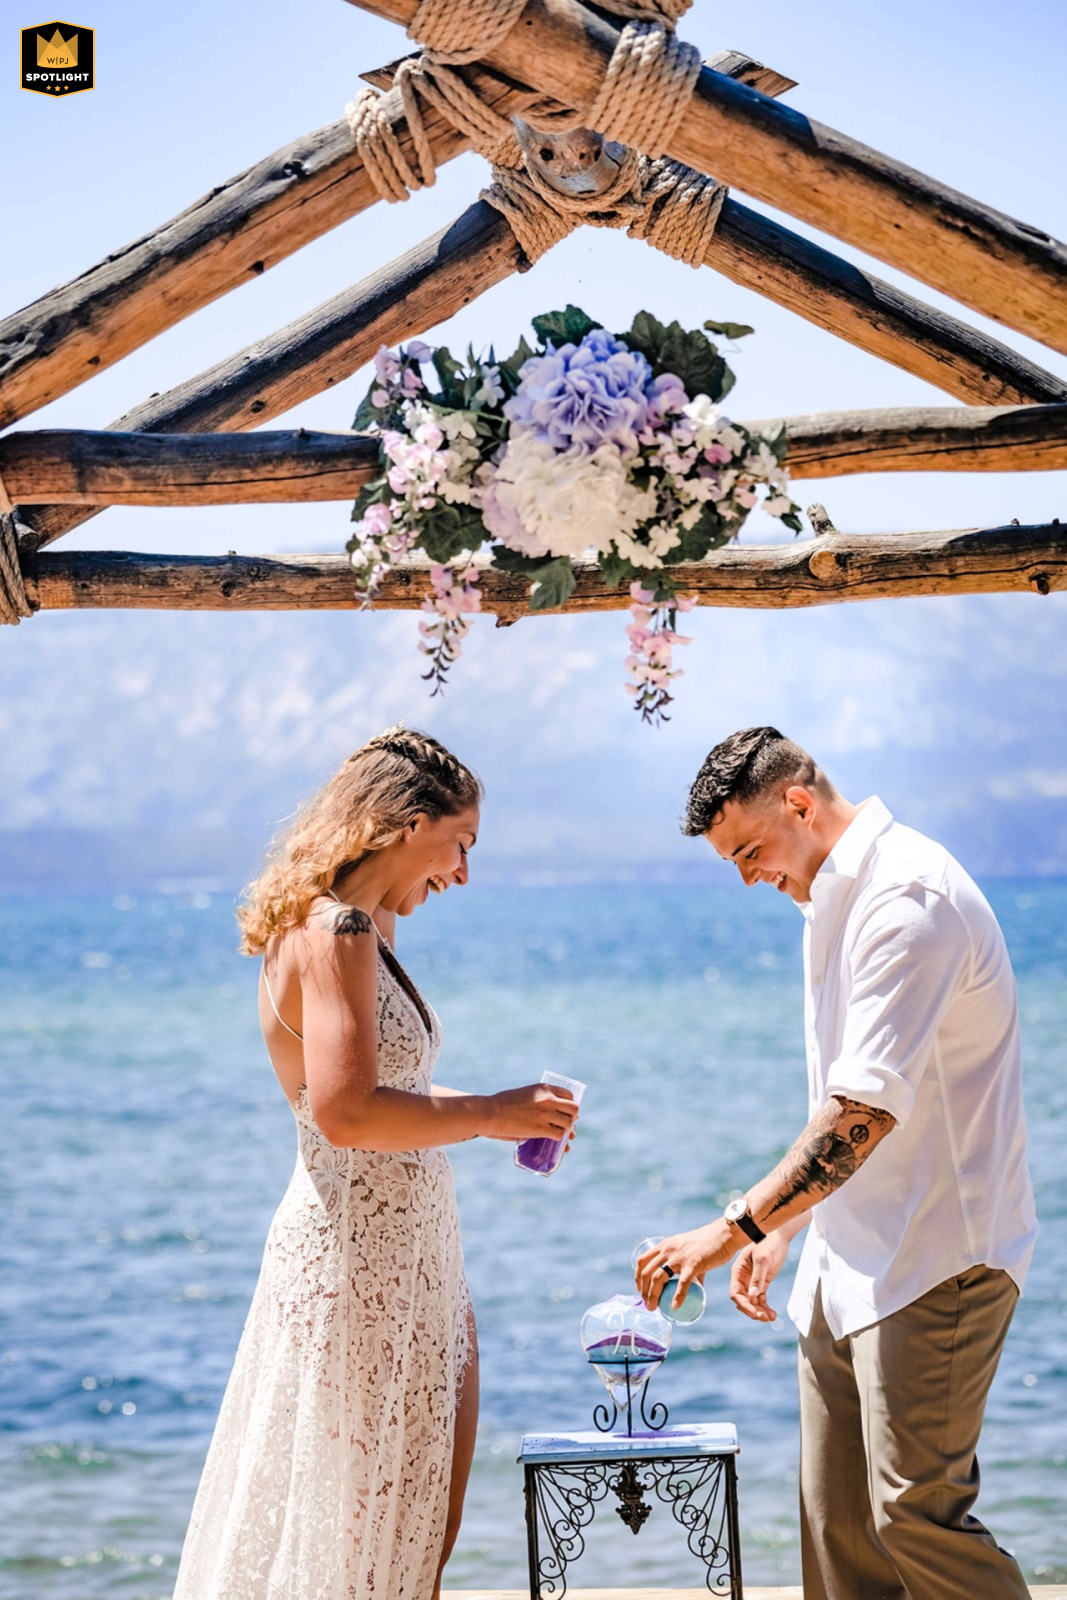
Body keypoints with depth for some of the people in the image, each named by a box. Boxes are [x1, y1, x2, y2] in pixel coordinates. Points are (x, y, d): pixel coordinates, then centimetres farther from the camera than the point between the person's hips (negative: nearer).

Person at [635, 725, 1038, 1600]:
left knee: (916, 1514, -10)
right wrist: (781, 1228, 20)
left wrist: (738, 1225, -24)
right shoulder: (833, 899, 16)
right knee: (838, 1526, 9)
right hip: (853, 1265, 10)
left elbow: (868, 1109, -25)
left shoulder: (907, 897, -18)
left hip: (935, 1261, -10)